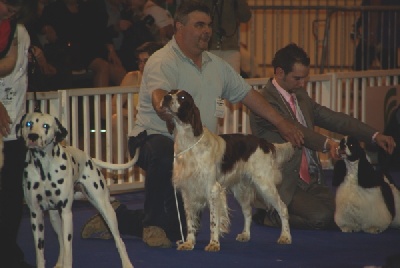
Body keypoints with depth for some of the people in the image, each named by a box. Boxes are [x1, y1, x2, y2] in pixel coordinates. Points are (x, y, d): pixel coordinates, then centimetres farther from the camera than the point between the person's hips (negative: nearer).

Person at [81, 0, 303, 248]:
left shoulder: (216, 65, 11)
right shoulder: (163, 61, -15)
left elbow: (247, 93, 18)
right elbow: (159, 95, -34)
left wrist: (281, 123, 15)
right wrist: (165, 106, -58)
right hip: (153, 137, -7)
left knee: (176, 230, 2)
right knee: (164, 154, -45)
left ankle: (115, 218, 27)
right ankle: (153, 224, -21)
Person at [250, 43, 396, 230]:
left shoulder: (301, 96, 14)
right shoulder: (265, 100, -13)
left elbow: (332, 119, 10)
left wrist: (374, 135, -2)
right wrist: (326, 143, -43)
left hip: (311, 181, 9)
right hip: (283, 185, -9)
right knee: (321, 217, -26)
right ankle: (270, 216, -1)